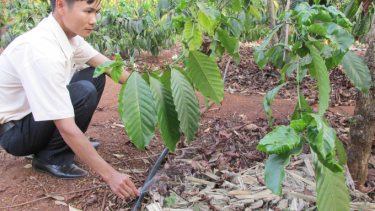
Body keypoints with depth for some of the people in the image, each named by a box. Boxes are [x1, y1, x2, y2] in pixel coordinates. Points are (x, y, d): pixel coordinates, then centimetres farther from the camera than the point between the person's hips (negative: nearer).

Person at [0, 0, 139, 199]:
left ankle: (75, 143, 5)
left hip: (34, 113, 8)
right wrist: (109, 174, -32)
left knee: (95, 76, 0)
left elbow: (107, 65, 0)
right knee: (85, 92, -28)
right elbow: (66, 128, -34)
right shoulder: (42, 51, -34)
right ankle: (51, 159, -8)